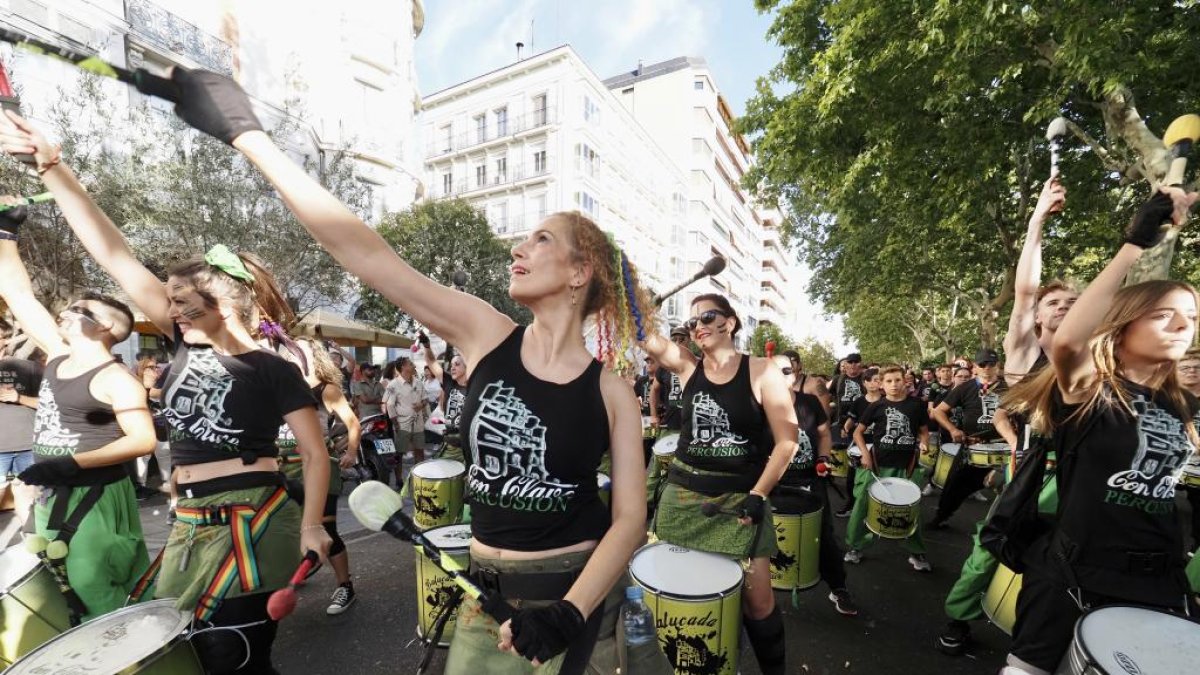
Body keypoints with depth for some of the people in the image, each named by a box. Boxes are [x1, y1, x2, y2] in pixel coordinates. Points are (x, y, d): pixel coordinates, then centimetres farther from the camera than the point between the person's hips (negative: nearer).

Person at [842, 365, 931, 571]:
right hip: (878, 464, -1)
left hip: (906, 465, 1)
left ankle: (917, 553, 29)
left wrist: (923, 443, -9)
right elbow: (858, 432, 4)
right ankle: (854, 547, 16)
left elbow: (924, 431, 12)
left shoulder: (917, 405, 2)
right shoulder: (876, 406, -2)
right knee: (863, 505, 2)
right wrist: (865, 453, -10)